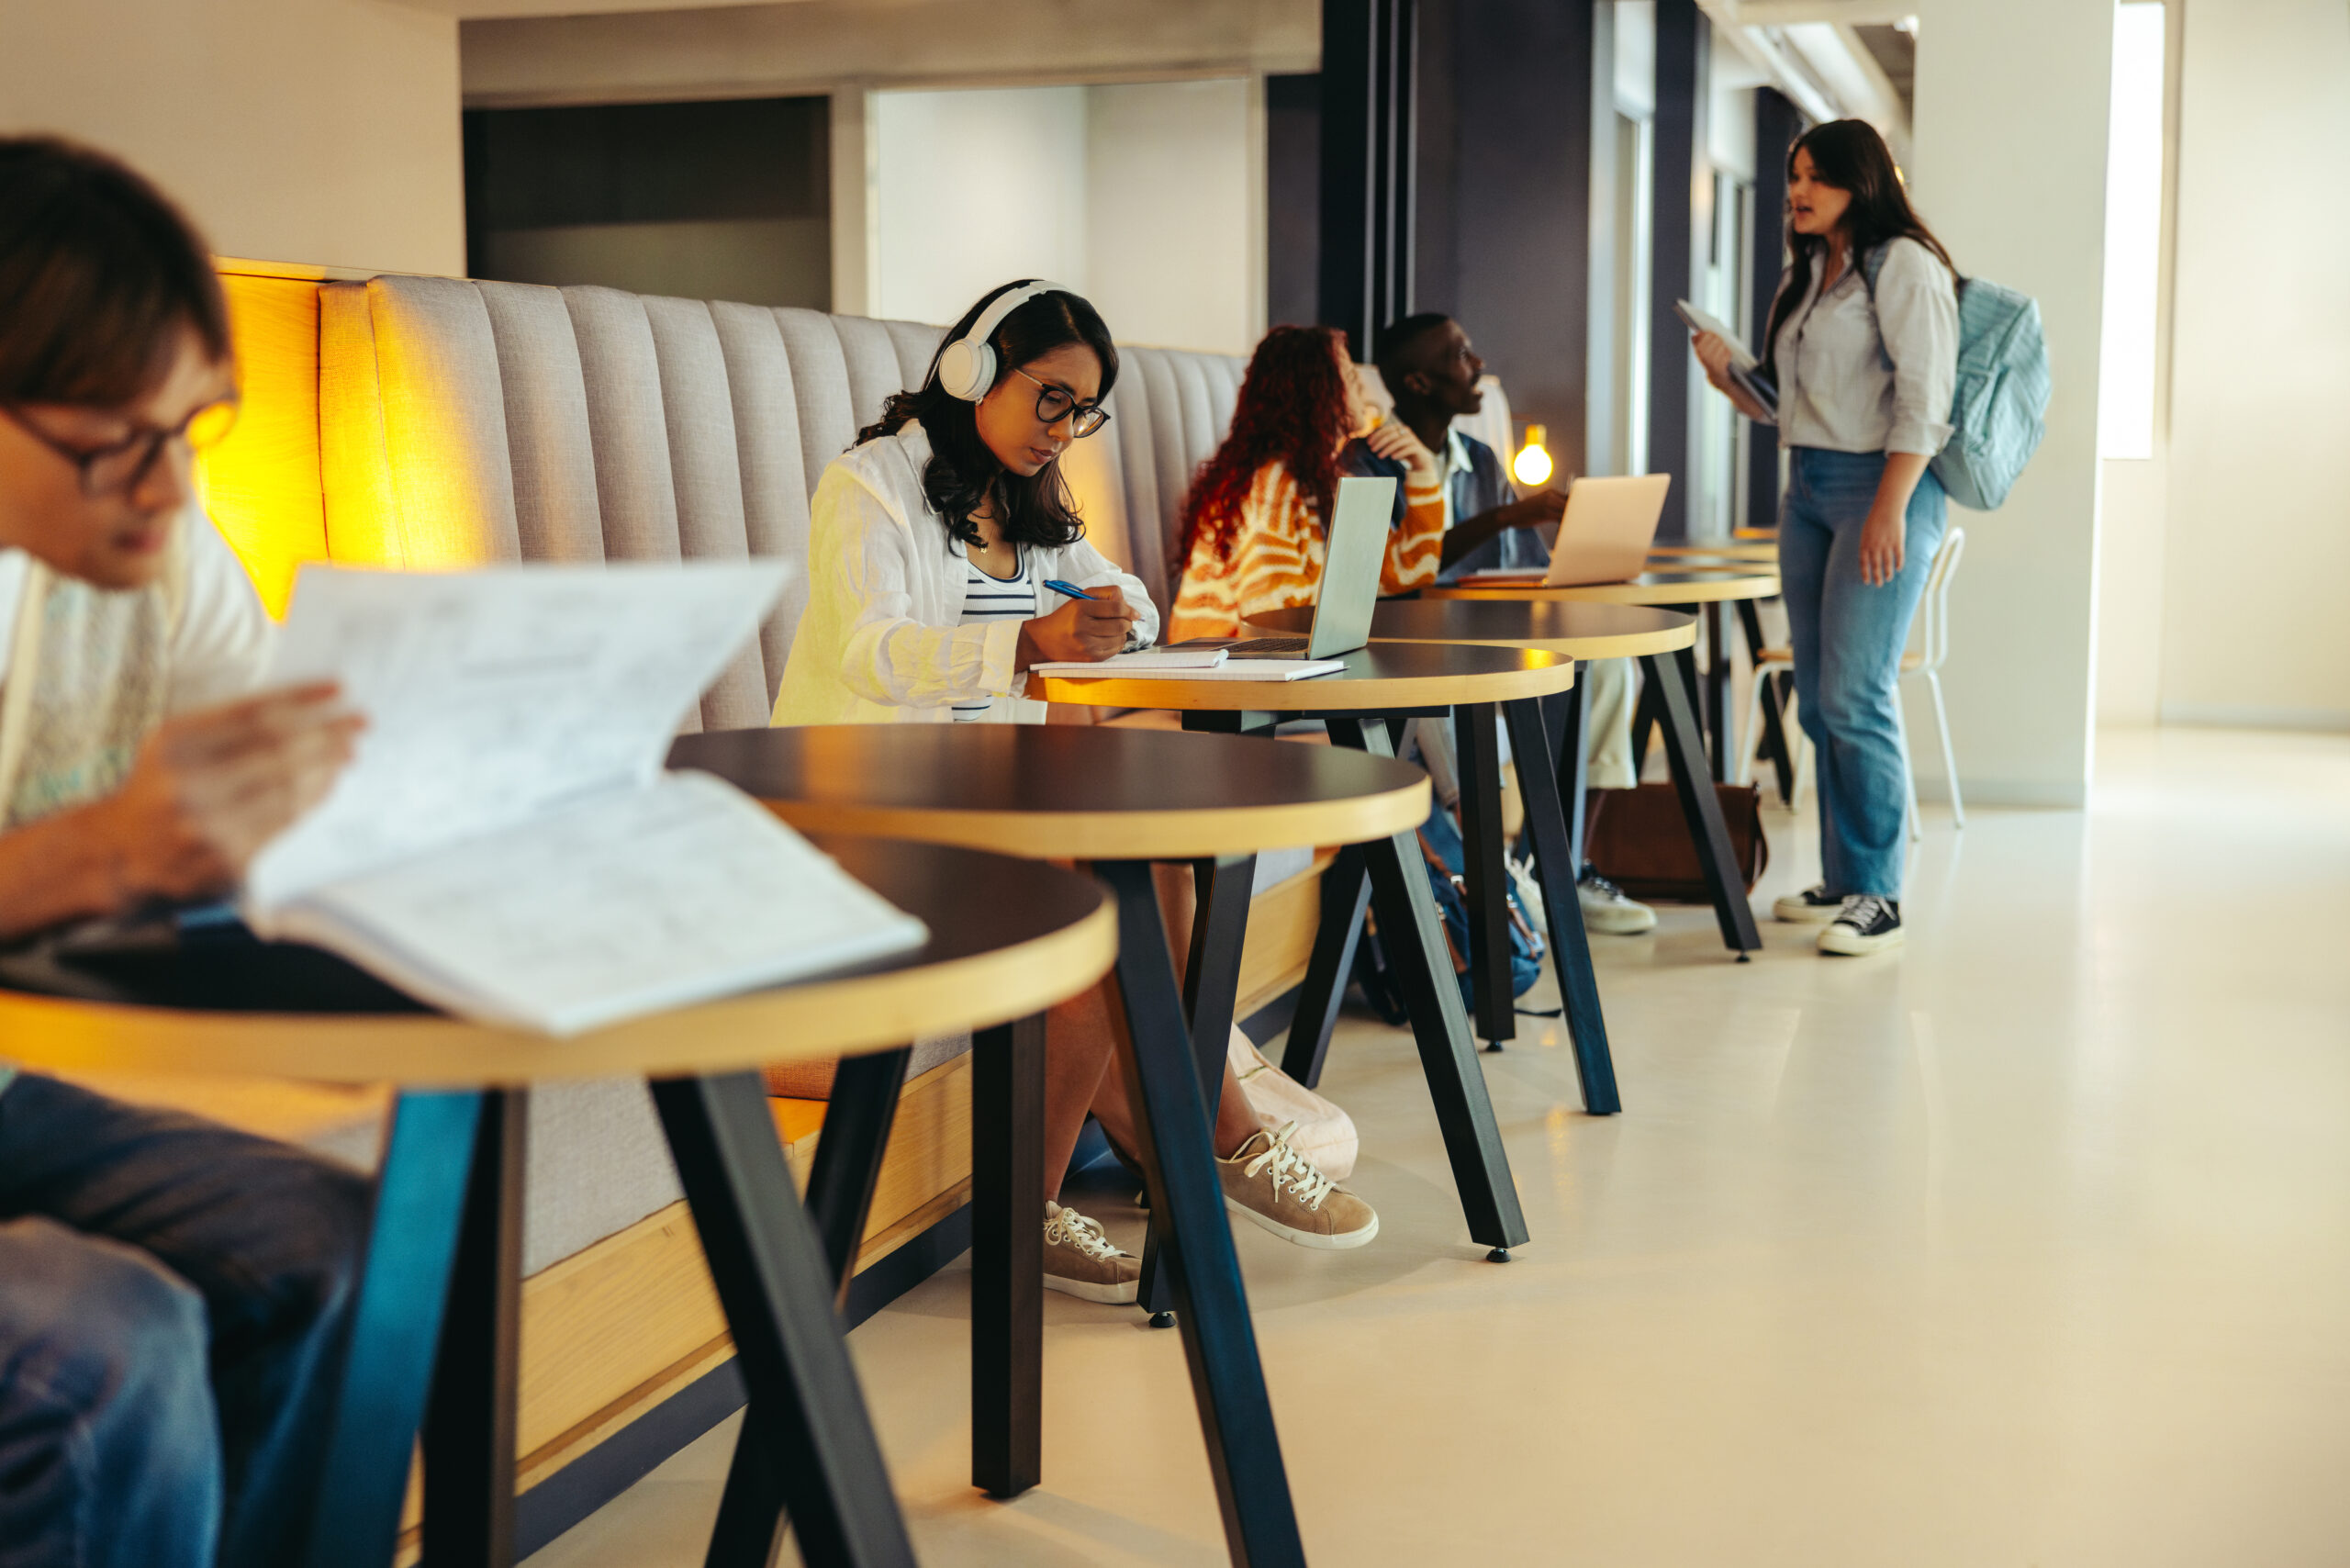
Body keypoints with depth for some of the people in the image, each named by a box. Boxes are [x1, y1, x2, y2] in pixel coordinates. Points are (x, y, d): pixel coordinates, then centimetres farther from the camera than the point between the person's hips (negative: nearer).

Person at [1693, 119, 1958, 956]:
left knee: (1855, 696, -12)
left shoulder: (1904, 265, -7)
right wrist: (1726, 374, 1)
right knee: (1817, 699, 8)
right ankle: (1841, 878, 16)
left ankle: (1876, 895, -5)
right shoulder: (1805, 279, 18)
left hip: (1880, 487, -8)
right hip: (1807, 491, 8)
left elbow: (1924, 397, -15)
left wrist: (1889, 509, -22)